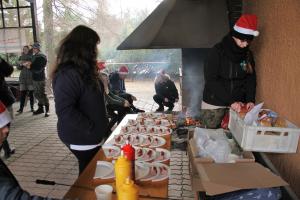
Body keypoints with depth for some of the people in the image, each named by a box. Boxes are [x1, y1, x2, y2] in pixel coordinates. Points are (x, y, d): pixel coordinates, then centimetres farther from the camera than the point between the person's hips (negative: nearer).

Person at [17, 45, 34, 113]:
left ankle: (32, 107, 10)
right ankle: (21, 108, -1)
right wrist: (20, 64, -8)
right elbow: (19, 68, 12)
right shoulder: (21, 57, 10)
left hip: (31, 77, -3)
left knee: (31, 93, 0)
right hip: (23, 77, 3)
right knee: (22, 93, -2)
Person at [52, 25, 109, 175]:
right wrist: (91, 129, -23)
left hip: (94, 136, 8)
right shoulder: (68, 74, -23)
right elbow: (65, 111, -29)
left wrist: (100, 127, 12)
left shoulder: (84, 70, 8)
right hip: (82, 138, -8)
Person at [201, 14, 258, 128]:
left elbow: (251, 78, 8)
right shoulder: (218, 51, -11)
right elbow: (211, 80, -17)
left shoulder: (248, 54, 3)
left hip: (237, 105, 4)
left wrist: (250, 100, -8)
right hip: (214, 105, -3)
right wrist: (230, 101, -20)